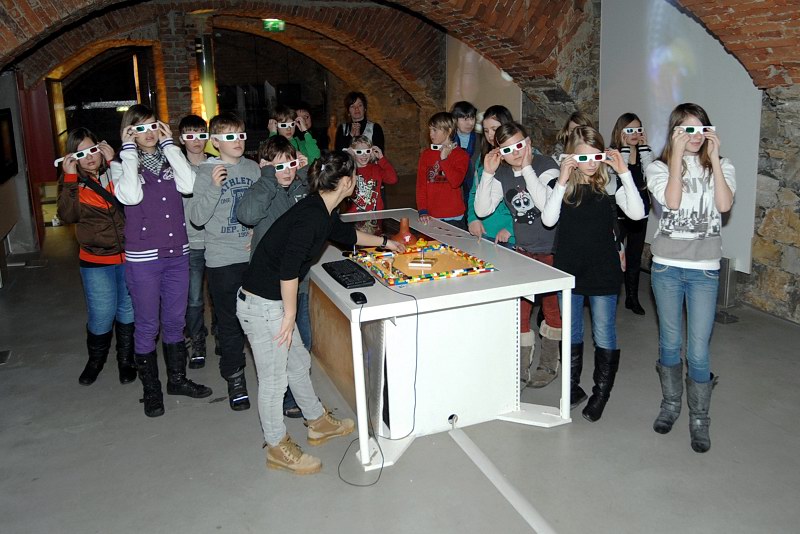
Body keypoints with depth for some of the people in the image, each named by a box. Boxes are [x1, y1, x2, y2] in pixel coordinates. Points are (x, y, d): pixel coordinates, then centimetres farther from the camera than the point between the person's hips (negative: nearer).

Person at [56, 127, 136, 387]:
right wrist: (70, 178, -20)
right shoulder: (72, 180, -1)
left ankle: (126, 359, 32)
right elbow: (68, 215, -15)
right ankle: (95, 359, 30)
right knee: (101, 314, 4)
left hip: (129, 255, 0)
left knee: (128, 310, 13)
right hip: (96, 260, 0)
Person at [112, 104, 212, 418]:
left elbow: (188, 185, -13)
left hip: (177, 253, 4)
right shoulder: (122, 165, -2)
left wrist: (169, 144, -9)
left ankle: (177, 379, 32)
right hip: (143, 258, -3)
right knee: (147, 326, 6)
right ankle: (151, 389, 22)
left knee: (175, 321, 16)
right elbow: (131, 195, -23)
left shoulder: (169, 159, 7)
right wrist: (129, 151, -15)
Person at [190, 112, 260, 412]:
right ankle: (234, 377, 21)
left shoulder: (253, 168, 6)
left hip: (256, 255, 3)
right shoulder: (206, 172, -5)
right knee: (229, 321, 6)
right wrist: (214, 188, -22)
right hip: (223, 260, -3)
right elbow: (197, 218, -10)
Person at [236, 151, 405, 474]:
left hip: (272, 301, 10)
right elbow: (288, 268, -27)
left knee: (298, 362, 22)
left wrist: (384, 242, 40)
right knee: (274, 378, 5)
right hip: (262, 304, -10)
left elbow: (345, 234, 29)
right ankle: (277, 448, 23)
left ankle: (319, 423, 40)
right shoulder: (311, 216, -23)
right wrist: (290, 315, -18)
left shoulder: (323, 211, 8)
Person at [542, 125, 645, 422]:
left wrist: (624, 173, -21)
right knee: (571, 333, 15)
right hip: (568, 269, 2)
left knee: (604, 335, 6)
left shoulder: (609, 184, -5)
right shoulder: (562, 184, -1)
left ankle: (601, 392, 23)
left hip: (603, 272, -2)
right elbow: (548, 220, -16)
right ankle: (573, 388, 31)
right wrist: (562, 182, -22)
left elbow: (637, 213, -19)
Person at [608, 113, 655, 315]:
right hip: (617, 213, -4)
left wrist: (644, 147, -13)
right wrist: (625, 148, -22)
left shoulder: (644, 153, 5)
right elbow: (617, 173, -25)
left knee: (635, 256, 13)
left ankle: (632, 298, 25)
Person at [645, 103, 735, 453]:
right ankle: (670, 404, 31)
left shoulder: (721, 166, 6)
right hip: (667, 266, 0)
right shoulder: (659, 168, 3)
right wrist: (677, 155, -15)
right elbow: (672, 201, -17)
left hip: (705, 270, 0)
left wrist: (714, 157, -12)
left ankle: (699, 419, 15)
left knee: (699, 350, -2)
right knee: (670, 342, 11)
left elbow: (724, 205, -13)